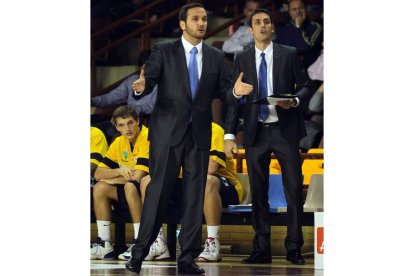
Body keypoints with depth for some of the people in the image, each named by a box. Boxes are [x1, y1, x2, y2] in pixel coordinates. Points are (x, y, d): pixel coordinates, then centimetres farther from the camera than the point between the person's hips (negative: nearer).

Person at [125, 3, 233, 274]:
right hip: (168, 132, -3)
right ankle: (139, 253, 6)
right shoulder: (164, 51, 0)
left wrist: (237, 91, -16)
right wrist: (141, 87, -32)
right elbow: (149, 80, -8)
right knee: (158, 192, -3)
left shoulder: (216, 56, 10)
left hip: (199, 135, 3)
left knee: (195, 196, 3)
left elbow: (224, 90, 6)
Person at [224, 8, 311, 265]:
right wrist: (230, 135, -3)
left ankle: (294, 248, 2)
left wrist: (295, 100, -14)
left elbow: (304, 85, 6)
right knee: (258, 193, 3)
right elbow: (235, 97, 7)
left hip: (285, 129, -2)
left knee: (294, 188, -4)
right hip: (256, 132, 2)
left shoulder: (289, 55, 4)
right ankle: (262, 249, 7)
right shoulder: (242, 60, 9)